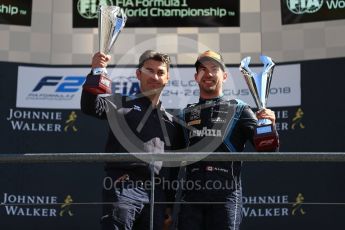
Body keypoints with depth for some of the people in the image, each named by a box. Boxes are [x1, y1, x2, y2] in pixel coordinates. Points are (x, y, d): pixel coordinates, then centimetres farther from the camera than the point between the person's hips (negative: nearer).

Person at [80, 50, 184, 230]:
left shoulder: (171, 121, 22)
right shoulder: (120, 103, 11)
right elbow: (90, 106, -9)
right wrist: (95, 72, -24)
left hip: (158, 194, 5)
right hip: (123, 187, -4)